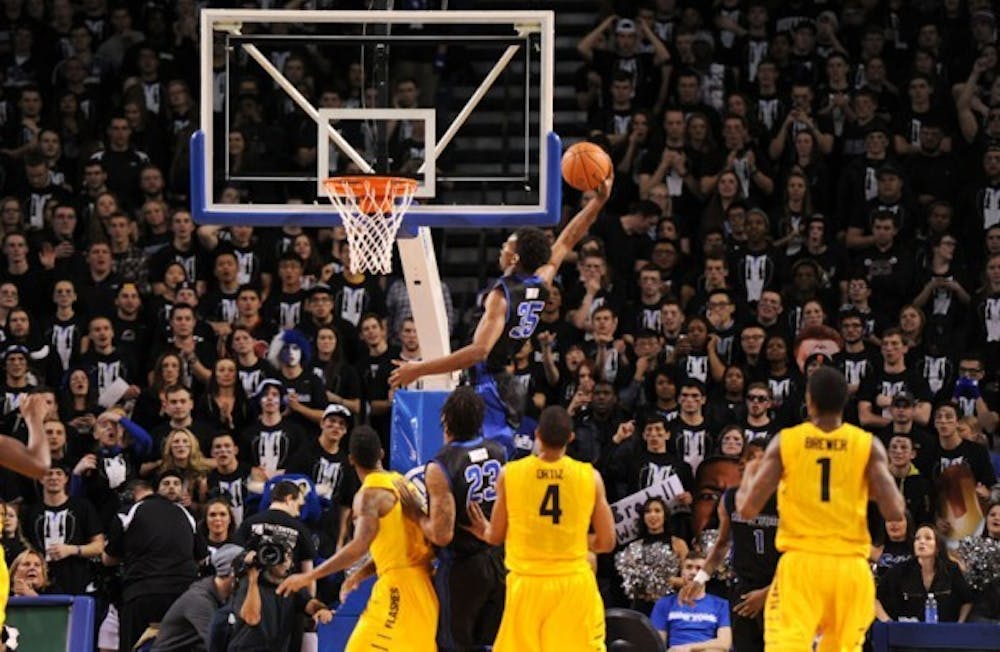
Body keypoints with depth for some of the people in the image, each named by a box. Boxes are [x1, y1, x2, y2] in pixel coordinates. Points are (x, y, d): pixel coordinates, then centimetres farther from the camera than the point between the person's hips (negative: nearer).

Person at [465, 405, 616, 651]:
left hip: (526, 584, 0)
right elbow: (606, 542, 1)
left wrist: (483, 531, 28)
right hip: (575, 584, 0)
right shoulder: (590, 476, -4)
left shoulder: (509, 474, -4)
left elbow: (496, 537, 6)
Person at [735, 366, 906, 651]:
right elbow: (894, 512, -7)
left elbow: (747, 509, -1)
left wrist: (749, 475, 20)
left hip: (800, 563, -1)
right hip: (850, 565, 1)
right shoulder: (868, 446, 0)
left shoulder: (785, 442, -1)